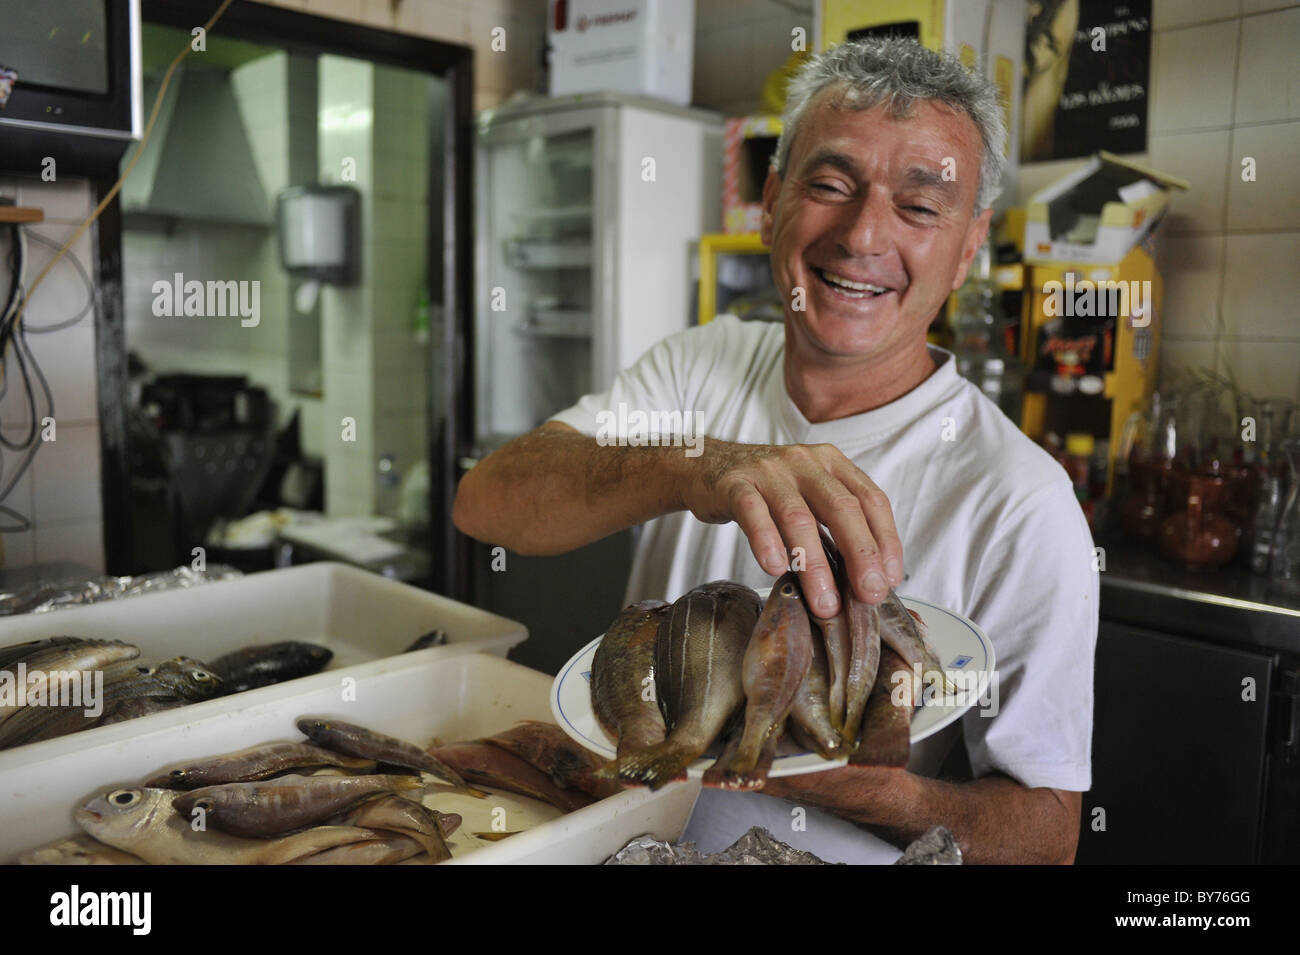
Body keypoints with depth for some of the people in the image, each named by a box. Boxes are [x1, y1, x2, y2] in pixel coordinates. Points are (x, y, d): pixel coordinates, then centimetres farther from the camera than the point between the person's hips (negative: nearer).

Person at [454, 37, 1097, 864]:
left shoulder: (1021, 506, -14)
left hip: (833, 853, -1)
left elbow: (1048, 830, -9)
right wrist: (692, 467, -34)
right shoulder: (700, 368, -2)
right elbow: (485, 502, -16)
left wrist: (865, 789, -28)